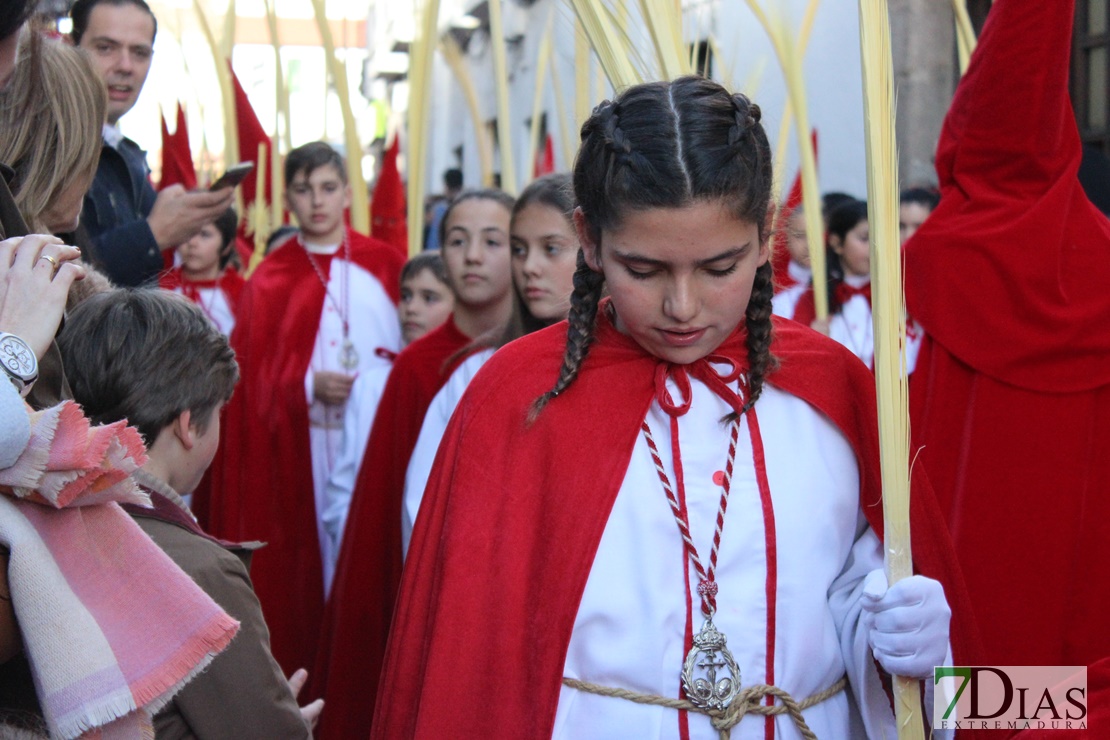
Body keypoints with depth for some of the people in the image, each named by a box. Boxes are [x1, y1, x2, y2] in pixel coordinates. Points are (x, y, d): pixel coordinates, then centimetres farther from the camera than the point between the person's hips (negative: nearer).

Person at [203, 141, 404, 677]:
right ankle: (310, 669, 10)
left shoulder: (385, 267, 7)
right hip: (300, 447, 0)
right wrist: (308, 386, -14)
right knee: (309, 554, 0)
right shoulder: (271, 282, 6)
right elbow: (253, 376, 1)